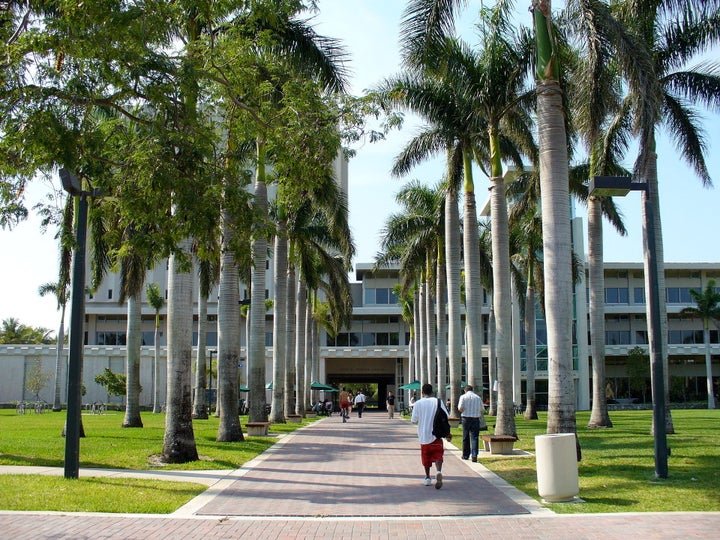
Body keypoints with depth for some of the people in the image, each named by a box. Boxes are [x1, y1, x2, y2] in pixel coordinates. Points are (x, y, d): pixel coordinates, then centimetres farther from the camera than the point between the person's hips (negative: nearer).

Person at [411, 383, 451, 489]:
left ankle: (427, 477, 24)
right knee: (438, 455, 0)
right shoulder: (438, 402, -1)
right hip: (436, 434, -1)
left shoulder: (418, 403, -3)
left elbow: (414, 420, -5)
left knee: (426, 456, 16)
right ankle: (438, 471, -27)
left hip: (423, 435, 1)